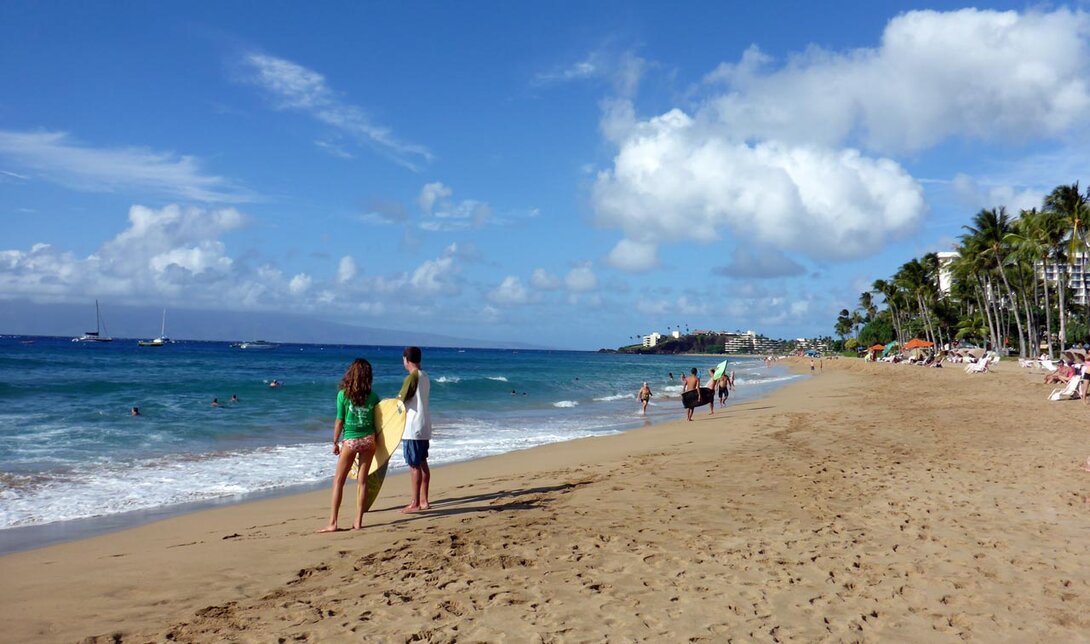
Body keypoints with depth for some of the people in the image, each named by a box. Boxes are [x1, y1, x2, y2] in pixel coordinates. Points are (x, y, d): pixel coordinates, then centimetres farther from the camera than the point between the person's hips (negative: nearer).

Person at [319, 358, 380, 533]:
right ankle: (358, 521, 10)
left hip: (350, 440, -2)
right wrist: (375, 441, 17)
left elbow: (340, 421, -5)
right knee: (362, 480, 9)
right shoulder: (373, 396, 0)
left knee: (338, 481, 5)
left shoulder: (343, 394, -6)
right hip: (368, 439, 2)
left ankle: (333, 523, 2)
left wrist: (335, 442, 5)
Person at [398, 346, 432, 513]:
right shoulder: (425, 377, 11)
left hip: (413, 428, -9)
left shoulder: (412, 377, -15)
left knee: (414, 465, -3)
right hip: (424, 427, 9)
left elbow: (400, 401, -13)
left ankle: (415, 503, 2)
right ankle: (423, 500, 19)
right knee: (422, 463, 13)